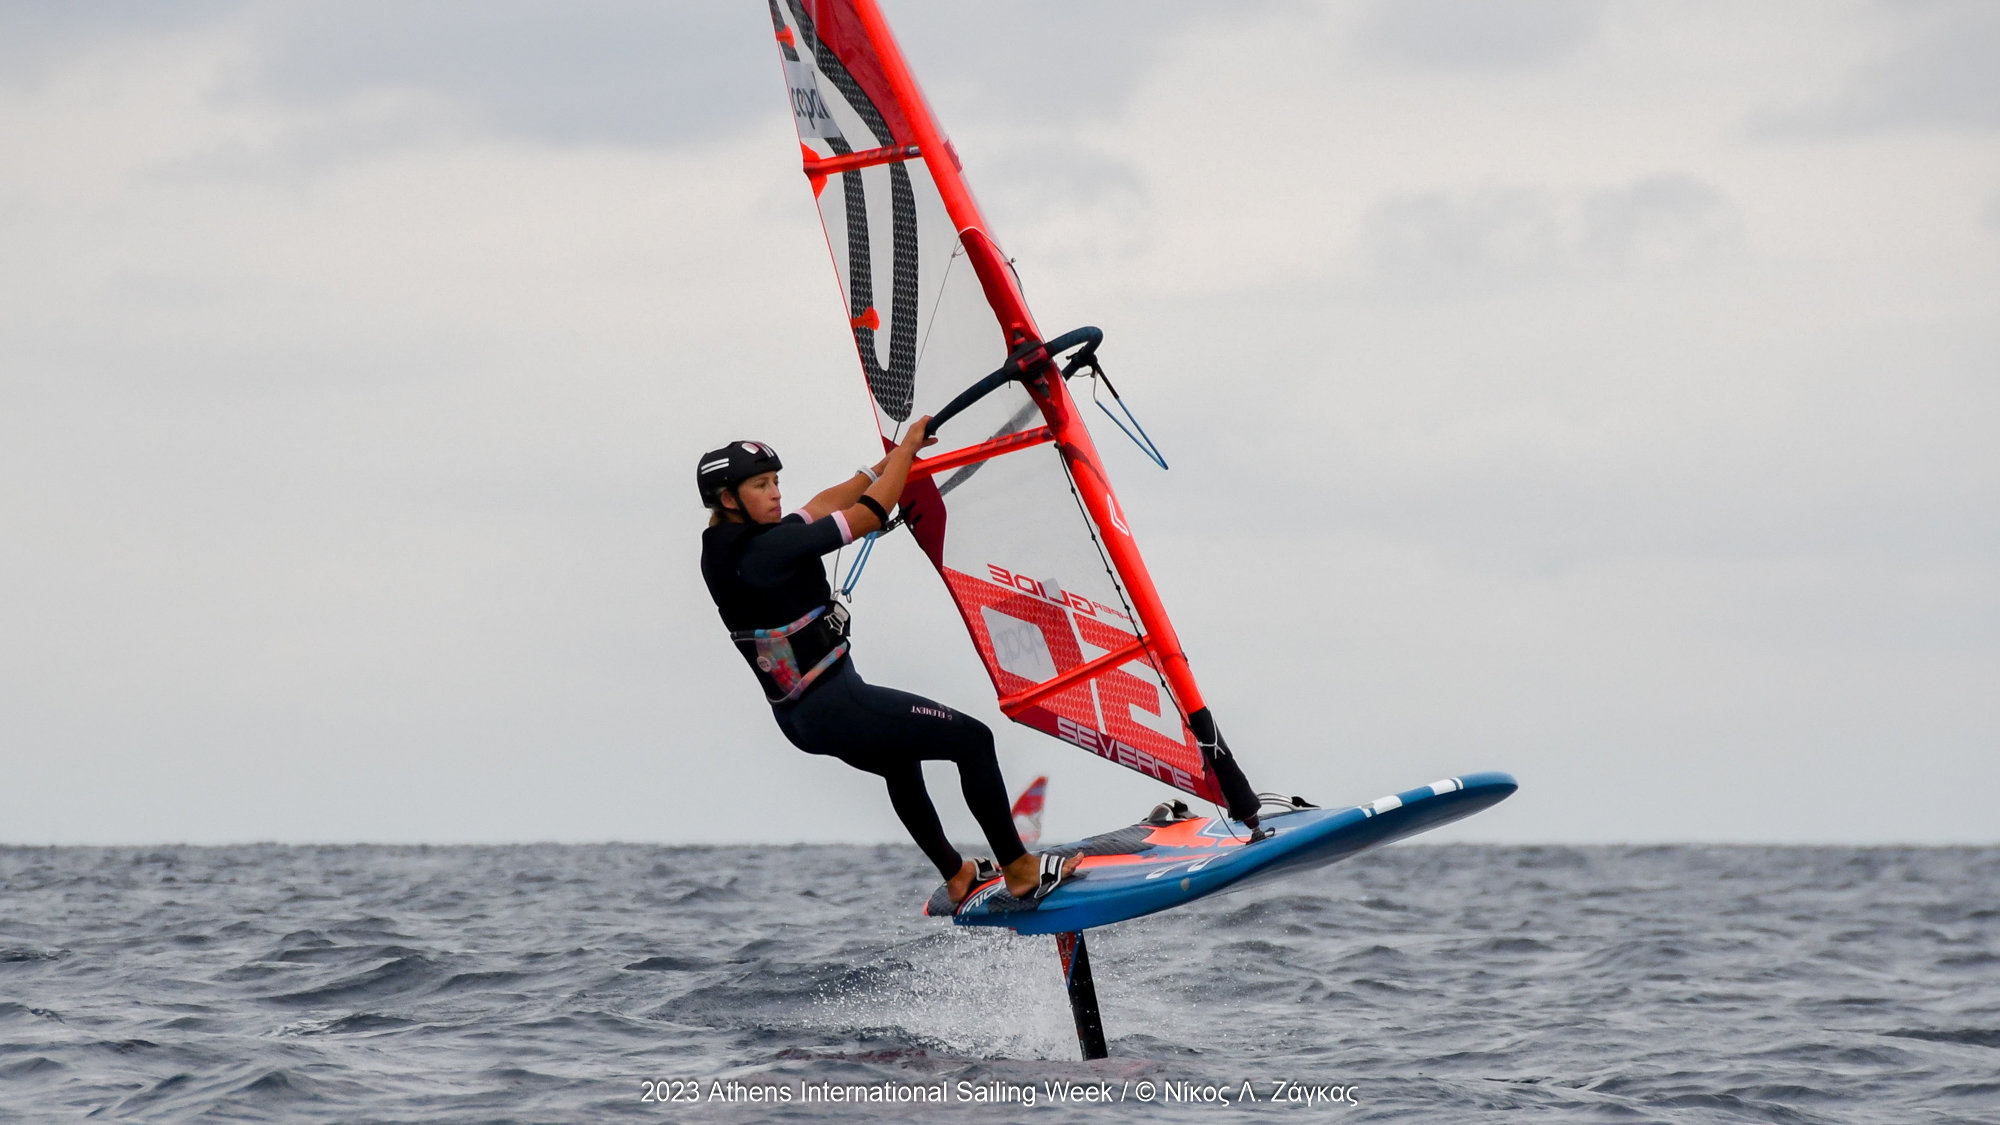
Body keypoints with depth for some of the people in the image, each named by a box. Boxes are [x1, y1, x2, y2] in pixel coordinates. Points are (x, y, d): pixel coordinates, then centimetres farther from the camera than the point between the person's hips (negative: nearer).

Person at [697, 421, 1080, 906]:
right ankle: (1020, 871, 12)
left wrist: (889, 462, 17)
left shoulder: (724, 551, 2)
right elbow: (867, 516, -20)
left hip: (797, 717, 10)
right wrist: (907, 449, -6)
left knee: (899, 758, 36)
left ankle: (955, 876, 49)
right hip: (837, 710, -10)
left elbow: (821, 506, 14)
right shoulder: (767, 550, -26)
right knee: (973, 740, 3)